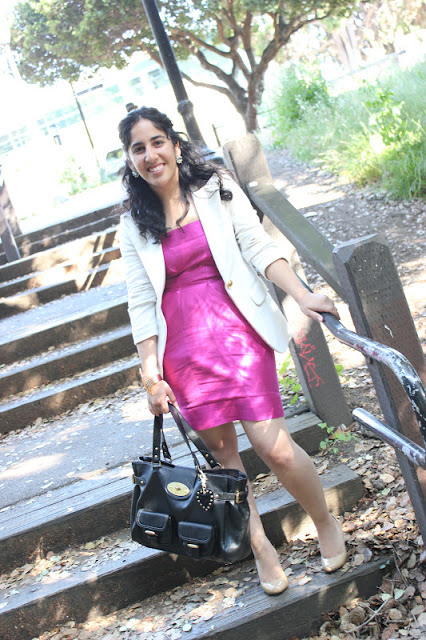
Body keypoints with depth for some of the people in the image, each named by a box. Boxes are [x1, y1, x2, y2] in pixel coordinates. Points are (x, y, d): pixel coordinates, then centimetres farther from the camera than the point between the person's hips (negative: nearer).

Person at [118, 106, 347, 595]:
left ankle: (326, 523, 16)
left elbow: (258, 246, -2)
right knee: (221, 449, 7)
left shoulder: (216, 188, 3)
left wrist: (301, 295, -15)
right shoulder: (134, 224, 7)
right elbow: (141, 303, 5)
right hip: (182, 347, 3)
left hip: (236, 330, -2)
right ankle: (261, 546, 23)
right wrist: (150, 372, 0)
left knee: (274, 447, -9)